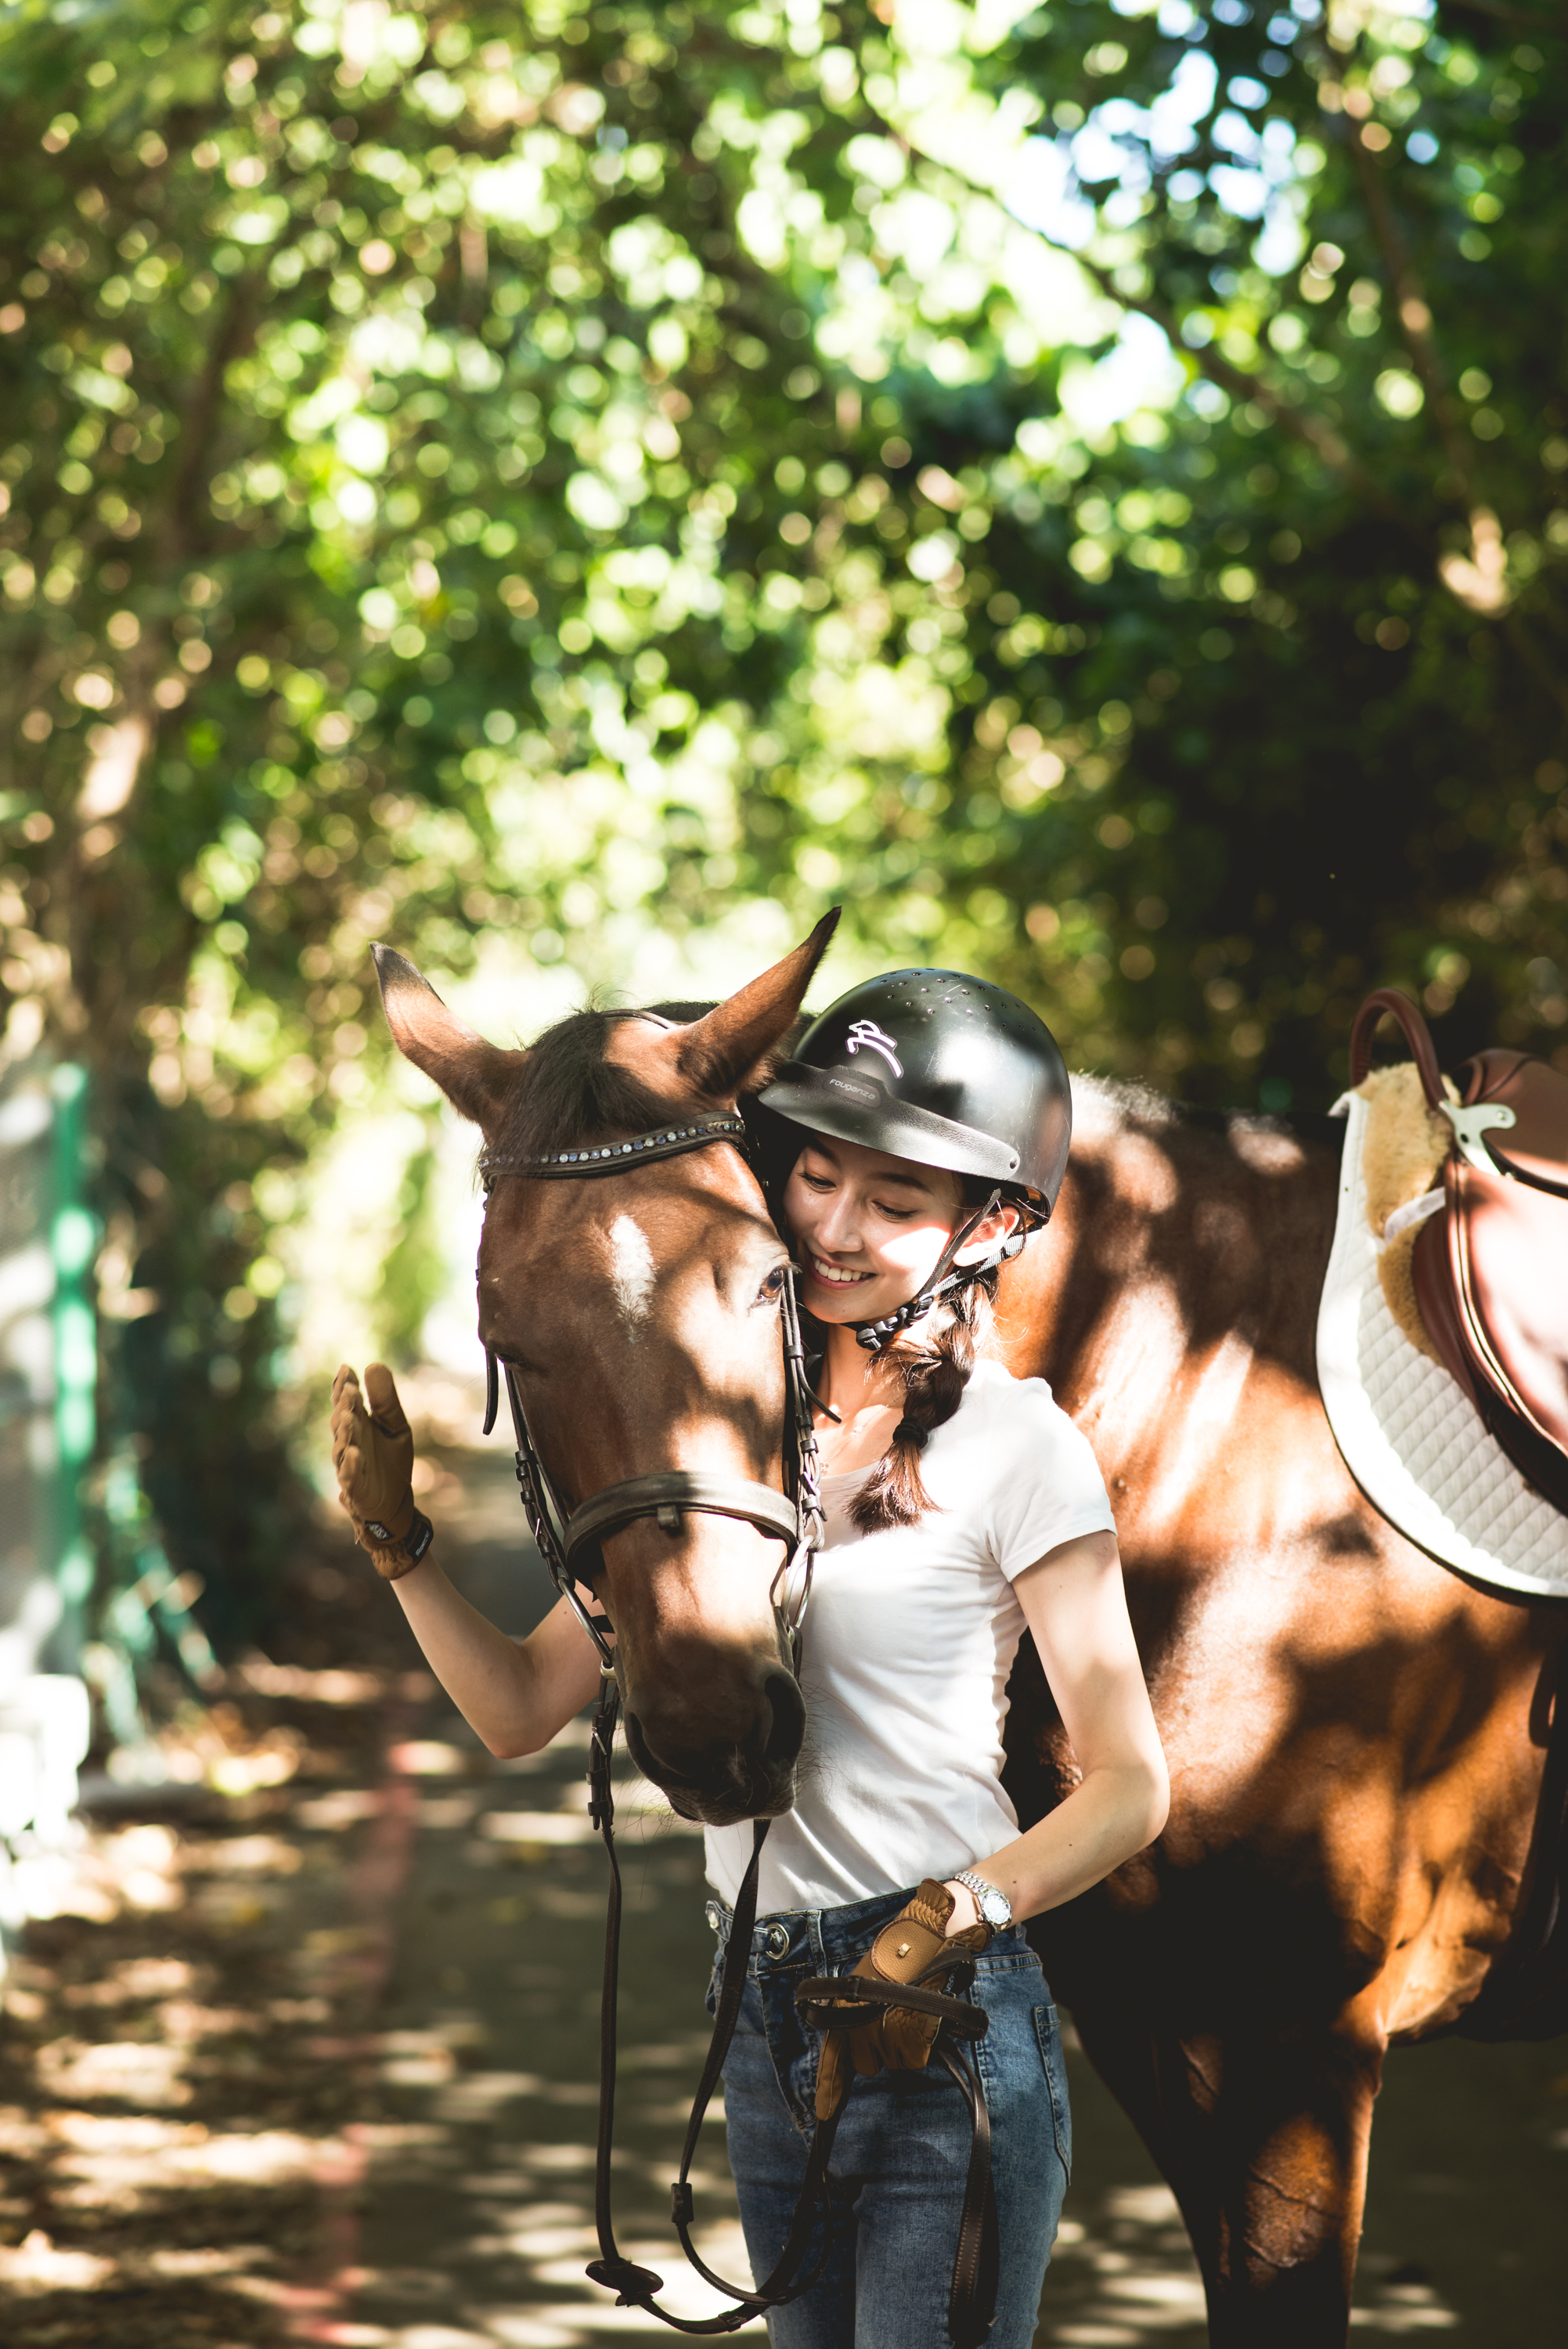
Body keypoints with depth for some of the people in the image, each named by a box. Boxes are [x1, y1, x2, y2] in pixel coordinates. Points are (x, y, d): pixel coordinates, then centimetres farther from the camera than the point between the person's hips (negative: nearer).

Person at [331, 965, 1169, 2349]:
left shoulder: (1014, 1448, -8)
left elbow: (1131, 1790, -9)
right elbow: (517, 1704, 10)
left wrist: (953, 1916, -26)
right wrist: (394, 1531, -6)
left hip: (943, 2028, -6)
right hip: (764, 2029, 6)